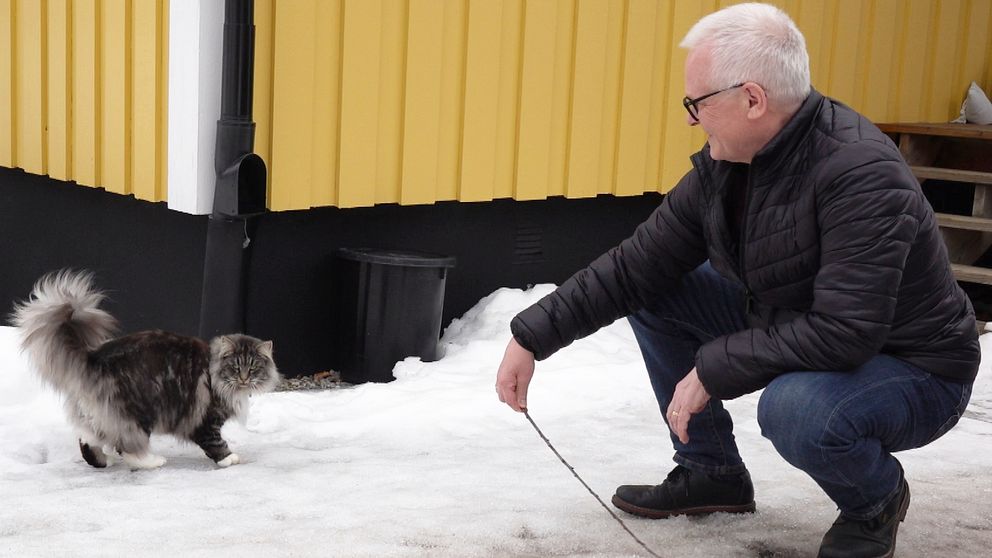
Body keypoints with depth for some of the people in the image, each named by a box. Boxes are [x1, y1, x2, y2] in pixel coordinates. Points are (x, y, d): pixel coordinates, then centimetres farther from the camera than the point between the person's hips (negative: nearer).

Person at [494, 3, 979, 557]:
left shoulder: (861, 172, -30)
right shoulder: (723, 165, -7)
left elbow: (844, 332, -35)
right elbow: (632, 267, -2)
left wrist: (712, 369, -27)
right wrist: (532, 337, -6)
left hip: (915, 371, -7)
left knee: (794, 407, -38)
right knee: (654, 295, -1)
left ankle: (877, 496, -3)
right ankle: (710, 470, 14)